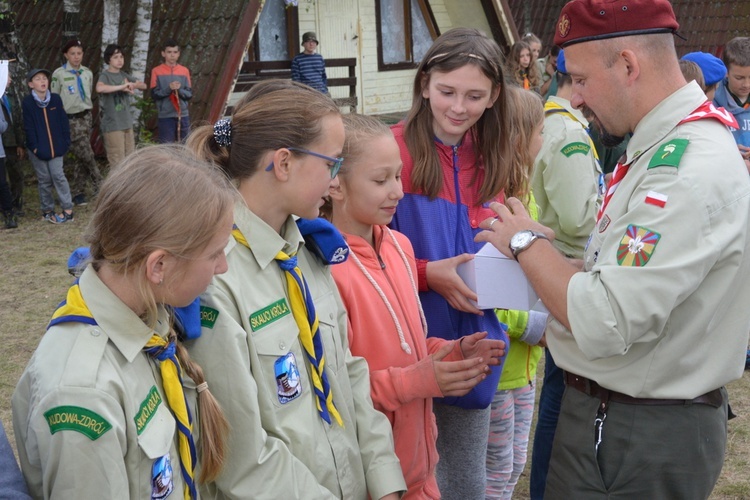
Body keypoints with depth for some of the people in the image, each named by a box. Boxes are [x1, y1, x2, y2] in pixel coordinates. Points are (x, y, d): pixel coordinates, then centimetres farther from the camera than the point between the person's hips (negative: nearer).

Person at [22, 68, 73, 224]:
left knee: (58, 176, -4)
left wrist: (66, 141, -1)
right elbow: (29, 127, -7)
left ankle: (68, 210, -2)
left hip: (56, 146, 1)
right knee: (44, 179, 7)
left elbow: (63, 121, 4)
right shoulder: (27, 102, -6)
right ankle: (47, 210, 17)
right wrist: (34, 146, -12)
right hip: (38, 149, -1)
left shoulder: (56, 99, 1)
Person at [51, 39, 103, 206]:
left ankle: (79, 193, 13)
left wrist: (88, 114, 16)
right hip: (70, 119, -5)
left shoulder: (87, 73, 9)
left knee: (81, 157, 6)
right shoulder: (59, 74, -6)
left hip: (86, 117, 5)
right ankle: (99, 187, 3)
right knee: (87, 155, -7)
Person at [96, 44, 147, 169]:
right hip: (112, 124, -7)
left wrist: (134, 85, -9)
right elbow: (99, 88, -31)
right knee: (118, 162, -6)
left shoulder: (123, 75, 11)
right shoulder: (105, 75, -9)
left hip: (127, 123, 7)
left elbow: (143, 86, 13)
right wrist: (122, 87, -31)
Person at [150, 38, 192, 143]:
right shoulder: (157, 71, 0)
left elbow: (190, 94, 5)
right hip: (165, 116, -3)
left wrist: (179, 90, -14)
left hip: (183, 115, 3)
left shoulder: (185, 71, 7)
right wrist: (169, 88, -19)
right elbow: (154, 94, -5)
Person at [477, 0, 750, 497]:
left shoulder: (688, 171, -25)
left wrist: (526, 243, -14)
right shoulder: (665, 144, 8)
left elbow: (603, 324, -28)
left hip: (638, 441, -9)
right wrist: (547, 251, 2)